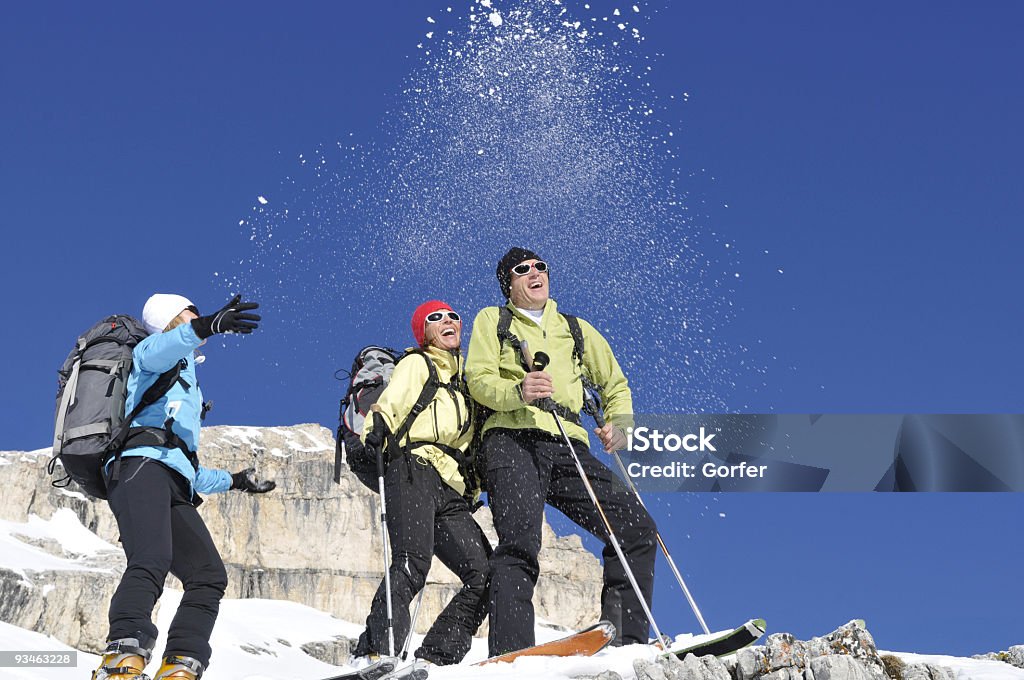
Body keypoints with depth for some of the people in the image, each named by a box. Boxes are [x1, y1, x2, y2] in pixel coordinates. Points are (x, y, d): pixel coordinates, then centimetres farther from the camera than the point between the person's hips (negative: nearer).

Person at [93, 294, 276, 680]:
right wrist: (207, 326, -31)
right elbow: (156, 351, -12)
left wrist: (233, 481, 51)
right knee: (151, 561, -31)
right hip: (143, 462, -9)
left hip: (175, 488, 9)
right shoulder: (157, 356, 19)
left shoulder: (185, 385, 42)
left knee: (208, 576, -9)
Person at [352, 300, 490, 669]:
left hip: (453, 496, 7)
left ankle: (433, 657, -8)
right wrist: (373, 435, -24)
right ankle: (374, 652, -34)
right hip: (416, 474, -7)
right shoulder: (416, 364, 13)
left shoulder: (465, 379, 31)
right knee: (412, 563, -26)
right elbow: (388, 406, -4)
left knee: (485, 576, -8)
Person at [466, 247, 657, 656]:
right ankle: (510, 654, -31)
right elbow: (479, 379, 5)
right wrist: (518, 392, -18)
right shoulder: (492, 320, 20)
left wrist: (618, 423, 11)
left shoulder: (576, 329, 30)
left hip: (568, 446, 4)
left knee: (637, 528, -10)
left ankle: (625, 640, -6)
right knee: (520, 543, -25)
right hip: (512, 439, -4)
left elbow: (615, 384, 34)